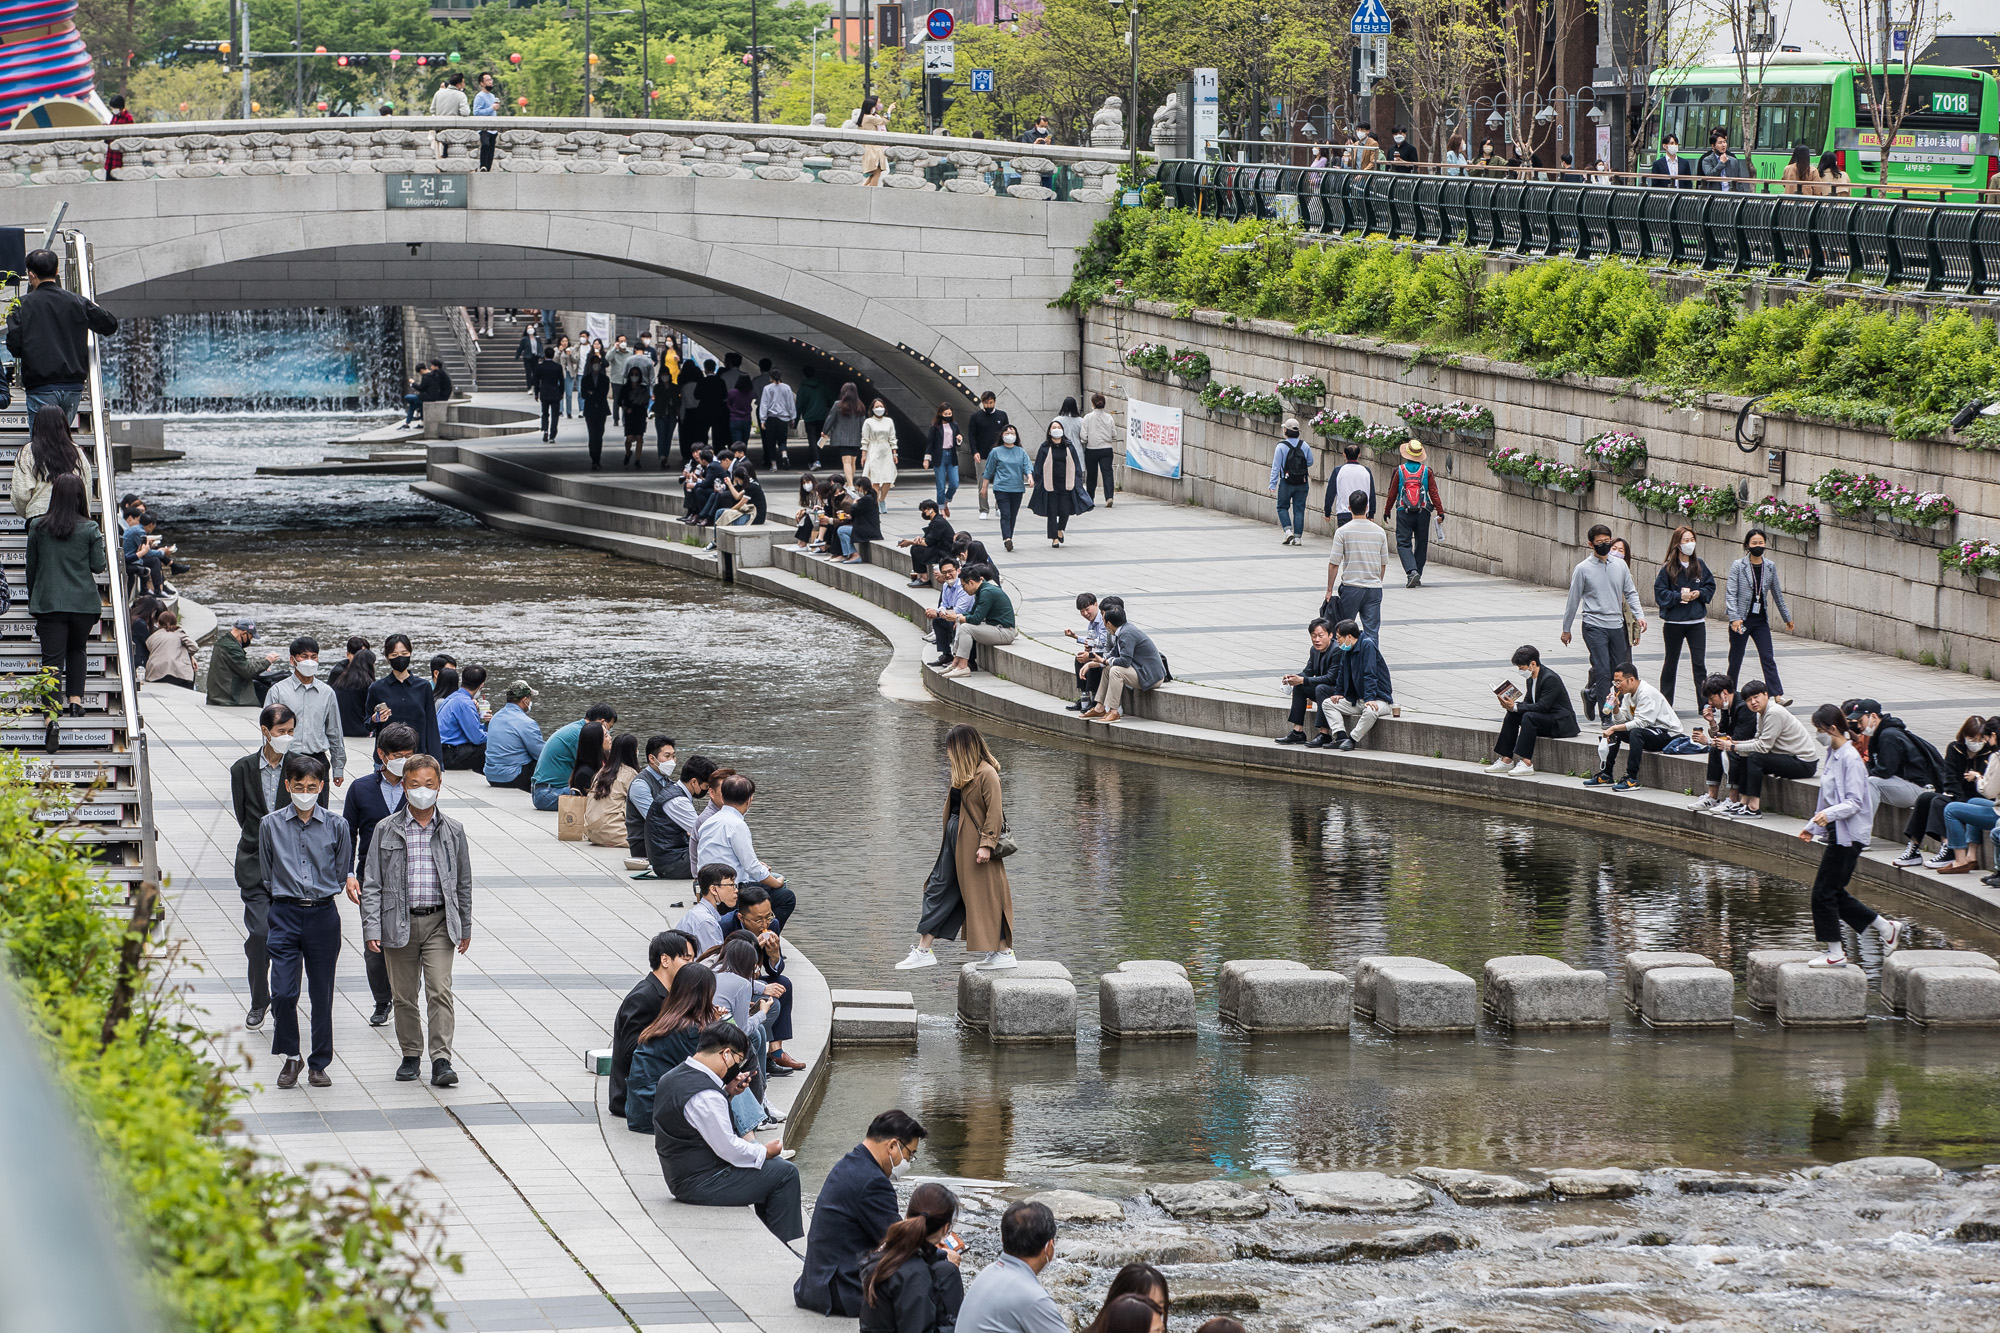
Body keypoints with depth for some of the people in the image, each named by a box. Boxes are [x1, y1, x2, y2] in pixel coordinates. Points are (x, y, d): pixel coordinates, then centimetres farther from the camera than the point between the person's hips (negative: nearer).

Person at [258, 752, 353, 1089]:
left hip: (323, 914, 1)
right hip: (285, 915, -1)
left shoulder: (336, 826, 0)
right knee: (283, 992, -10)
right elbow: (266, 872, 12)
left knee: (322, 993, 6)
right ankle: (290, 1057, 10)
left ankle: (319, 1063, 18)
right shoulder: (270, 825, 0)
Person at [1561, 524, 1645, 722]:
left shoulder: (1620, 565, 7)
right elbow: (1573, 600, 3)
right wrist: (1566, 629, 7)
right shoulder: (1583, 569, -3)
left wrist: (1639, 615, -3)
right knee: (1603, 671, -12)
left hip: (1617, 626, 5)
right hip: (1594, 626, -5)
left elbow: (1630, 592, 13)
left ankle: (1591, 694, 33)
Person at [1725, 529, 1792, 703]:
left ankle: (1777, 695, -12)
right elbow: (1731, 593, -11)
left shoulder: (1770, 566, 7)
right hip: (1741, 620, -3)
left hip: (1761, 619, 3)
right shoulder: (1738, 566, -6)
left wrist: (1786, 617, 23)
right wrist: (1734, 618, -24)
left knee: (1768, 658, -6)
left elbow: (1777, 593, 17)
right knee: (1736, 659, 5)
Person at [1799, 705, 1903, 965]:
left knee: (1824, 892, -7)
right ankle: (1887, 928, 22)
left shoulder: (1850, 759, -16)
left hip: (1848, 834, -10)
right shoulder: (1833, 755, 13)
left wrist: (1830, 814, -36)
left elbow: (1854, 802, -21)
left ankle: (1836, 954, 0)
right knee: (1835, 893, 12)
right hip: (1837, 833, 10)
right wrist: (1812, 826, 22)